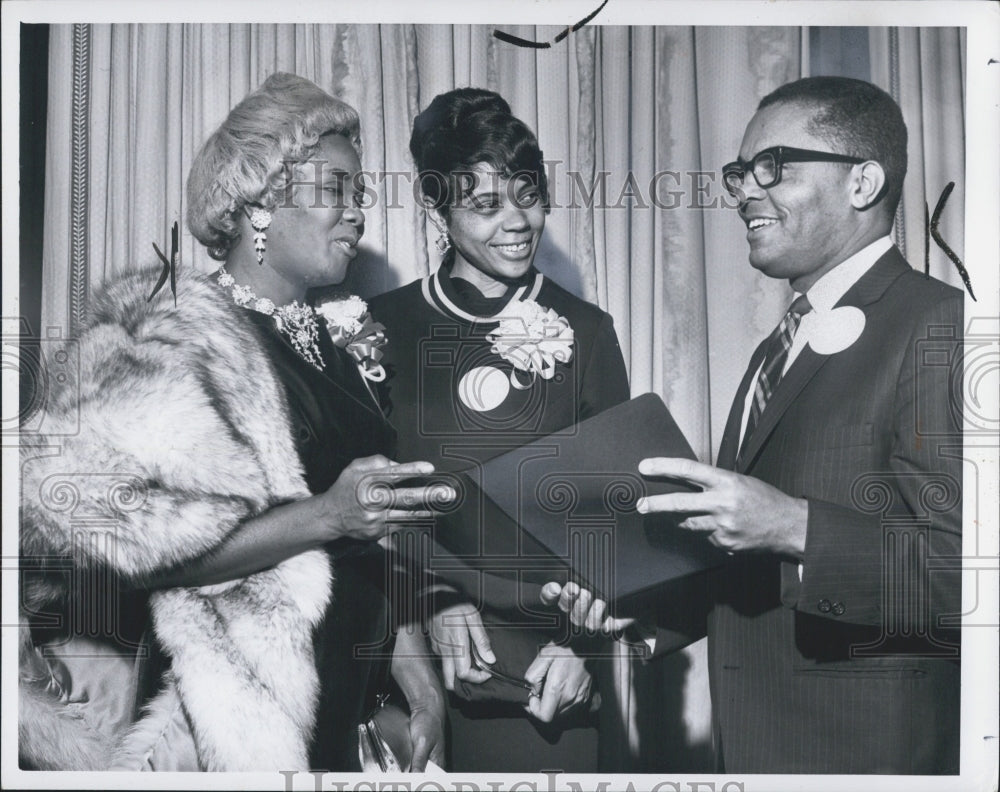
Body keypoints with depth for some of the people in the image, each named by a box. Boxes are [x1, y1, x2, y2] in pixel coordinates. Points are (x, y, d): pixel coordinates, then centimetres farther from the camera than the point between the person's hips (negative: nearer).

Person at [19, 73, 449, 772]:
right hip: (239, 734, -7)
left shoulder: (331, 345, 10)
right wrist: (324, 517, -29)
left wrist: (421, 683, 10)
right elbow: (87, 520, -27)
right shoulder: (184, 339, -14)